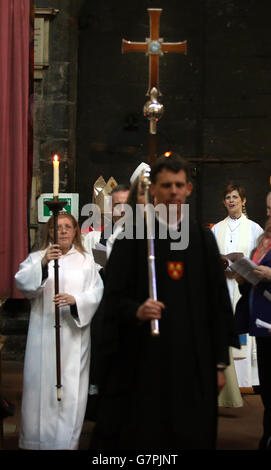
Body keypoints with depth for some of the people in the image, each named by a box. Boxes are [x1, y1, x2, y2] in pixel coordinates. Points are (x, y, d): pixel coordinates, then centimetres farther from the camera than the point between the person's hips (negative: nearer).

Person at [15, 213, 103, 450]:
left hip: (75, 332, 0)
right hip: (43, 331, 0)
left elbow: (96, 290, 1)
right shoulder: (37, 258, 8)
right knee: (42, 383, 0)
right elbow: (22, 282, -9)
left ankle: (67, 440, 3)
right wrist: (43, 264, -26)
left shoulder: (86, 260, 11)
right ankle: (37, 438, 11)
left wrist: (75, 300, -18)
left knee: (71, 385, -2)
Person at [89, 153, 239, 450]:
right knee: (140, 436, 0)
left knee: (192, 437, 6)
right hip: (142, 362, -3)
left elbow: (219, 304, 8)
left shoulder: (204, 240, 7)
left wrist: (220, 363, 5)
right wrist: (136, 311, -26)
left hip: (193, 364, 3)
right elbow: (113, 300, -5)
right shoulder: (133, 239, -1)